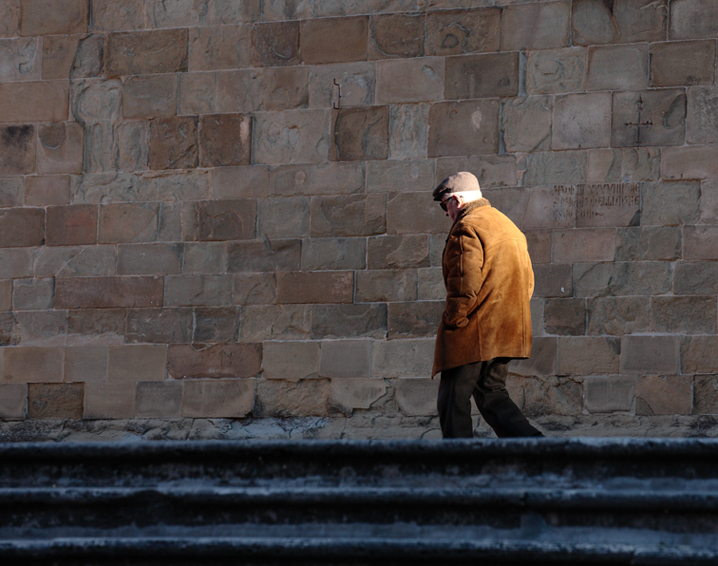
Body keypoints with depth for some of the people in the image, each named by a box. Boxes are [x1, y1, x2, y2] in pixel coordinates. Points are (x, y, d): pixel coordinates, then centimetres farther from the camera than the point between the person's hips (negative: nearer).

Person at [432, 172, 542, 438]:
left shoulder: (466, 229, -11)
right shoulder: (508, 226, 18)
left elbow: (465, 283, -21)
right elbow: (527, 281, 20)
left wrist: (452, 322, -11)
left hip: (472, 335, -9)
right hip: (507, 333, 9)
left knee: (454, 400, 0)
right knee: (492, 394, 14)